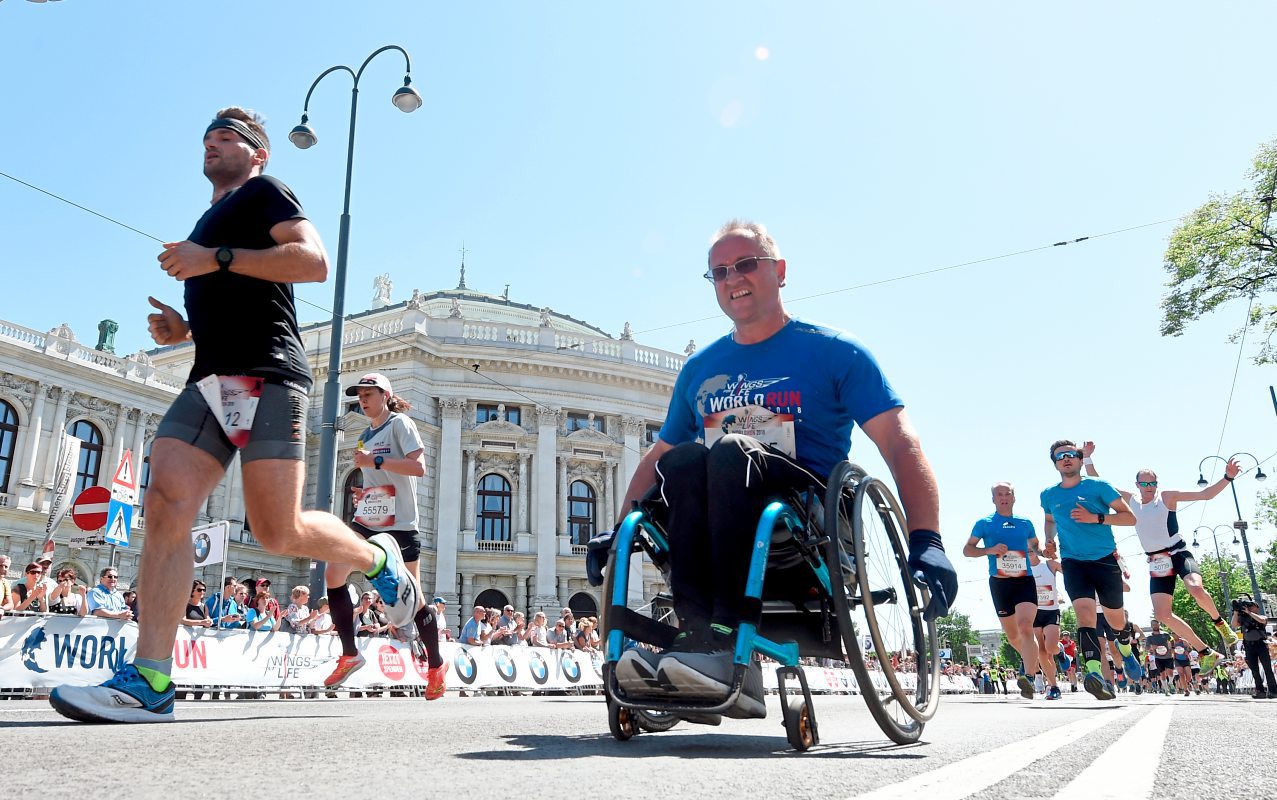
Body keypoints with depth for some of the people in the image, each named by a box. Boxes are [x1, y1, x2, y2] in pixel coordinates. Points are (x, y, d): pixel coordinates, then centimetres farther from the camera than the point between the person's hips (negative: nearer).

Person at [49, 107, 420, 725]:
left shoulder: (263, 192, 8)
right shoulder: (210, 221, 33)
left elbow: (313, 261, -10)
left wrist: (215, 257, -13)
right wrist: (182, 329, 18)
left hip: (265, 374, -8)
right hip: (211, 379, 8)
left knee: (278, 531, -13)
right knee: (165, 506, -11)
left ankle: (378, 558, 16)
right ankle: (149, 681, -14)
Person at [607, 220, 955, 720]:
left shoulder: (833, 351, 5)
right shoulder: (698, 370, 18)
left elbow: (901, 445, -5)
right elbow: (657, 457, 23)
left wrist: (926, 542, -18)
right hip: (725, 528, 4)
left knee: (731, 450, -32)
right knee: (680, 462, -28)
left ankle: (729, 643, -38)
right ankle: (701, 636, -37)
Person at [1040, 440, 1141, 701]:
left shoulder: (1098, 486, -4)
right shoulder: (1049, 495, 7)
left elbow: (1130, 517, -5)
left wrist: (1095, 518, -18)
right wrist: (1050, 541, 8)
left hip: (1106, 560, -1)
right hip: (1073, 562, 1)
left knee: (1115, 618, 13)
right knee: (1085, 611, -21)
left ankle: (1125, 648, 49)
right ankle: (1094, 672, -34)